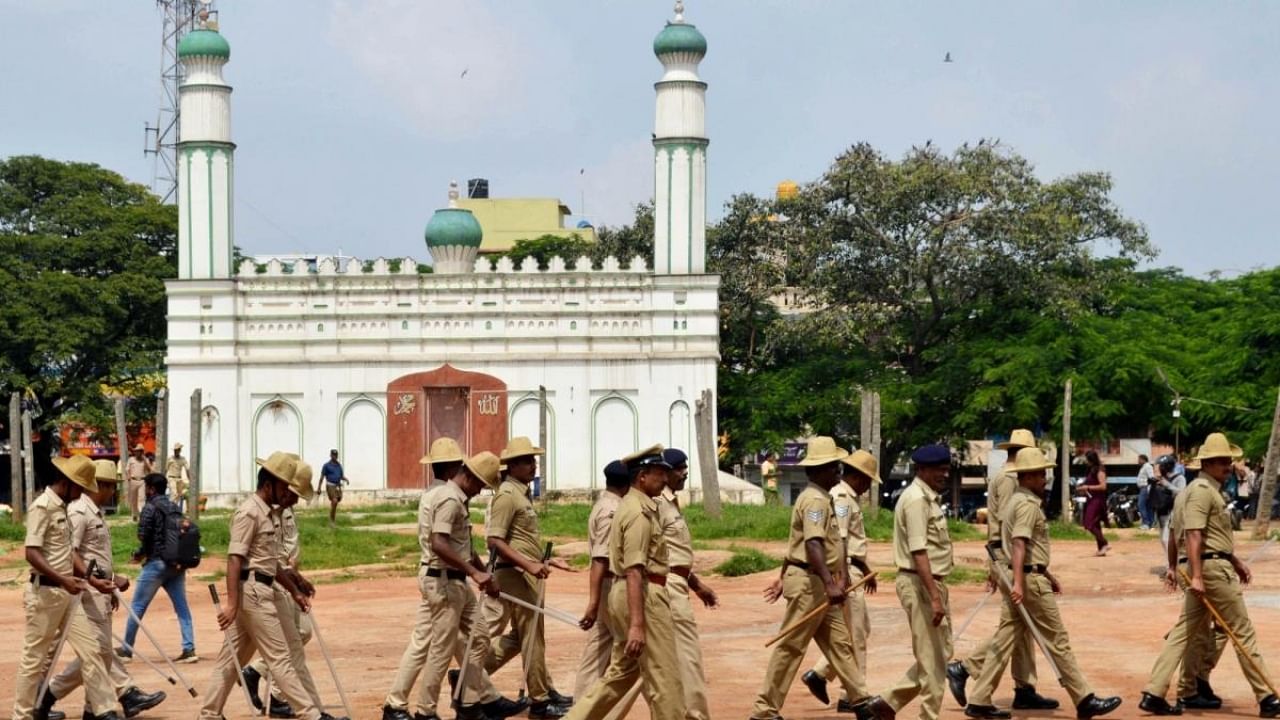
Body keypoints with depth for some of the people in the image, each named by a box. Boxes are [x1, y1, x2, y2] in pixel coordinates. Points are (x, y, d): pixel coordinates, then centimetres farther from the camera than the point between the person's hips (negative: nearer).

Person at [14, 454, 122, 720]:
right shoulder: (42, 507, -14)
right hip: (45, 592, -9)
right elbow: (32, 553, -22)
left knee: (90, 649, 4)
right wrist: (62, 579, -30)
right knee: (35, 657, 0)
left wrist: (91, 579, 9)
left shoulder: (62, 508, 14)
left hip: (67, 593, 9)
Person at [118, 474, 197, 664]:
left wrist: (141, 552, 7)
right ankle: (189, 649, -3)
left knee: (137, 607, 5)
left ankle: (126, 649, 13)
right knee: (182, 607, 4)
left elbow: (143, 535, -15)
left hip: (156, 563, -6)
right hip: (177, 564, 6)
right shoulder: (176, 509, 11)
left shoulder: (151, 508, -8)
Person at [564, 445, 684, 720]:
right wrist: (637, 624, -27)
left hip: (624, 594, 10)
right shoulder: (640, 513, -16)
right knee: (664, 676, -4)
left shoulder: (632, 506, 16)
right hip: (643, 596, -10)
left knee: (621, 672, 16)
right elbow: (634, 572, -22)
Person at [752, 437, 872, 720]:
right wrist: (830, 584, -38)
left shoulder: (822, 498, 16)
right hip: (810, 582, -10)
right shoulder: (815, 500, -17)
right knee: (791, 647, -5)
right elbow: (813, 544, -30)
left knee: (839, 643, 10)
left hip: (819, 584, 10)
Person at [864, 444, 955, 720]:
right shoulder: (916, 500, -16)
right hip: (919, 583, -10)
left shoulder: (930, 498, 15)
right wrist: (935, 596, -26)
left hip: (932, 583, 10)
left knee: (939, 653, 13)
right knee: (932, 658, -4)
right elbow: (918, 552, -22)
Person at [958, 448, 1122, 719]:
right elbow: (1018, 544, -26)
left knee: (1004, 640, 8)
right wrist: (1018, 583, -34)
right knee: (1057, 641, -3)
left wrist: (1047, 573, 29)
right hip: (1030, 580, -10)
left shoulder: (1015, 501, 17)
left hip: (1021, 577, 10)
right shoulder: (1028, 505, -15)